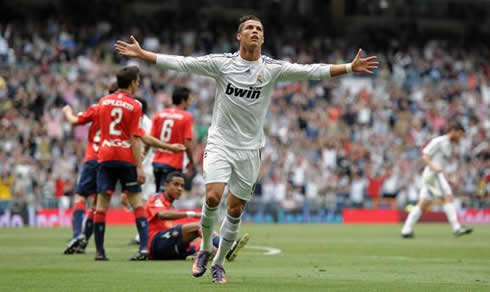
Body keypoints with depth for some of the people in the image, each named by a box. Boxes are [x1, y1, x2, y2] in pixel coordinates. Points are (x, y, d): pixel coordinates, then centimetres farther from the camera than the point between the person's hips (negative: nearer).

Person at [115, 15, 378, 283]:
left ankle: (219, 263, 20)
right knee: (213, 197, -19)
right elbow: (181, 63, -3)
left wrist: (350, 68, -12)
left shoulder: (273, 69, -1)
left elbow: (311, 71, -5)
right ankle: (205, 249, 6)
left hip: (249, 149, 2)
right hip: (220, 143, -2)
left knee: (235, 210, 4)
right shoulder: (222, 63, -3)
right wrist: (141, 54, -7)